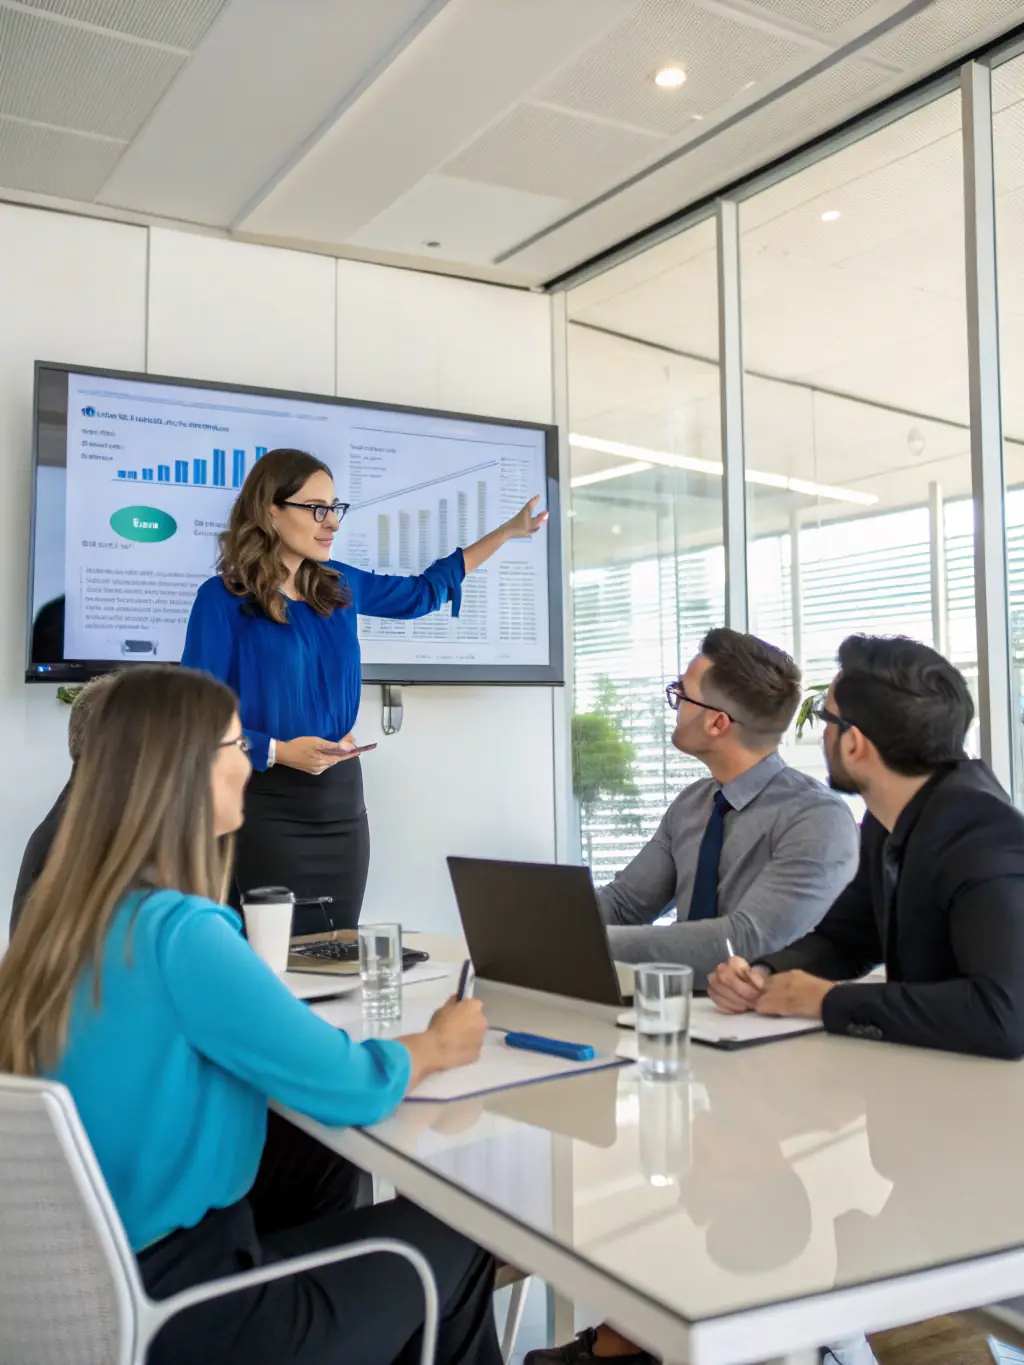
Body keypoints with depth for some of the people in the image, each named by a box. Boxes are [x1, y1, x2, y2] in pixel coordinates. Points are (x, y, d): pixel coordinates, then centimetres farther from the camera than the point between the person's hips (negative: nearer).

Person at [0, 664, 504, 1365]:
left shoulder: (68, 912, -1)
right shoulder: (178, 931, -28)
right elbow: (352, 1090, -20)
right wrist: (438, 1045, -1)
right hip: (170, 1304, -8)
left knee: (316, 1153, 27)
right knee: (456, 1238, 8)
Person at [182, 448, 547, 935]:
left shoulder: (338, 586, 9)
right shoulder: (224, 598, -8)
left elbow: (422, 591, 25)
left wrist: (509, 531, 28)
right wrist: (279, 751, -21)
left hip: (343, 800, 6)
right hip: (268, 805, -6)